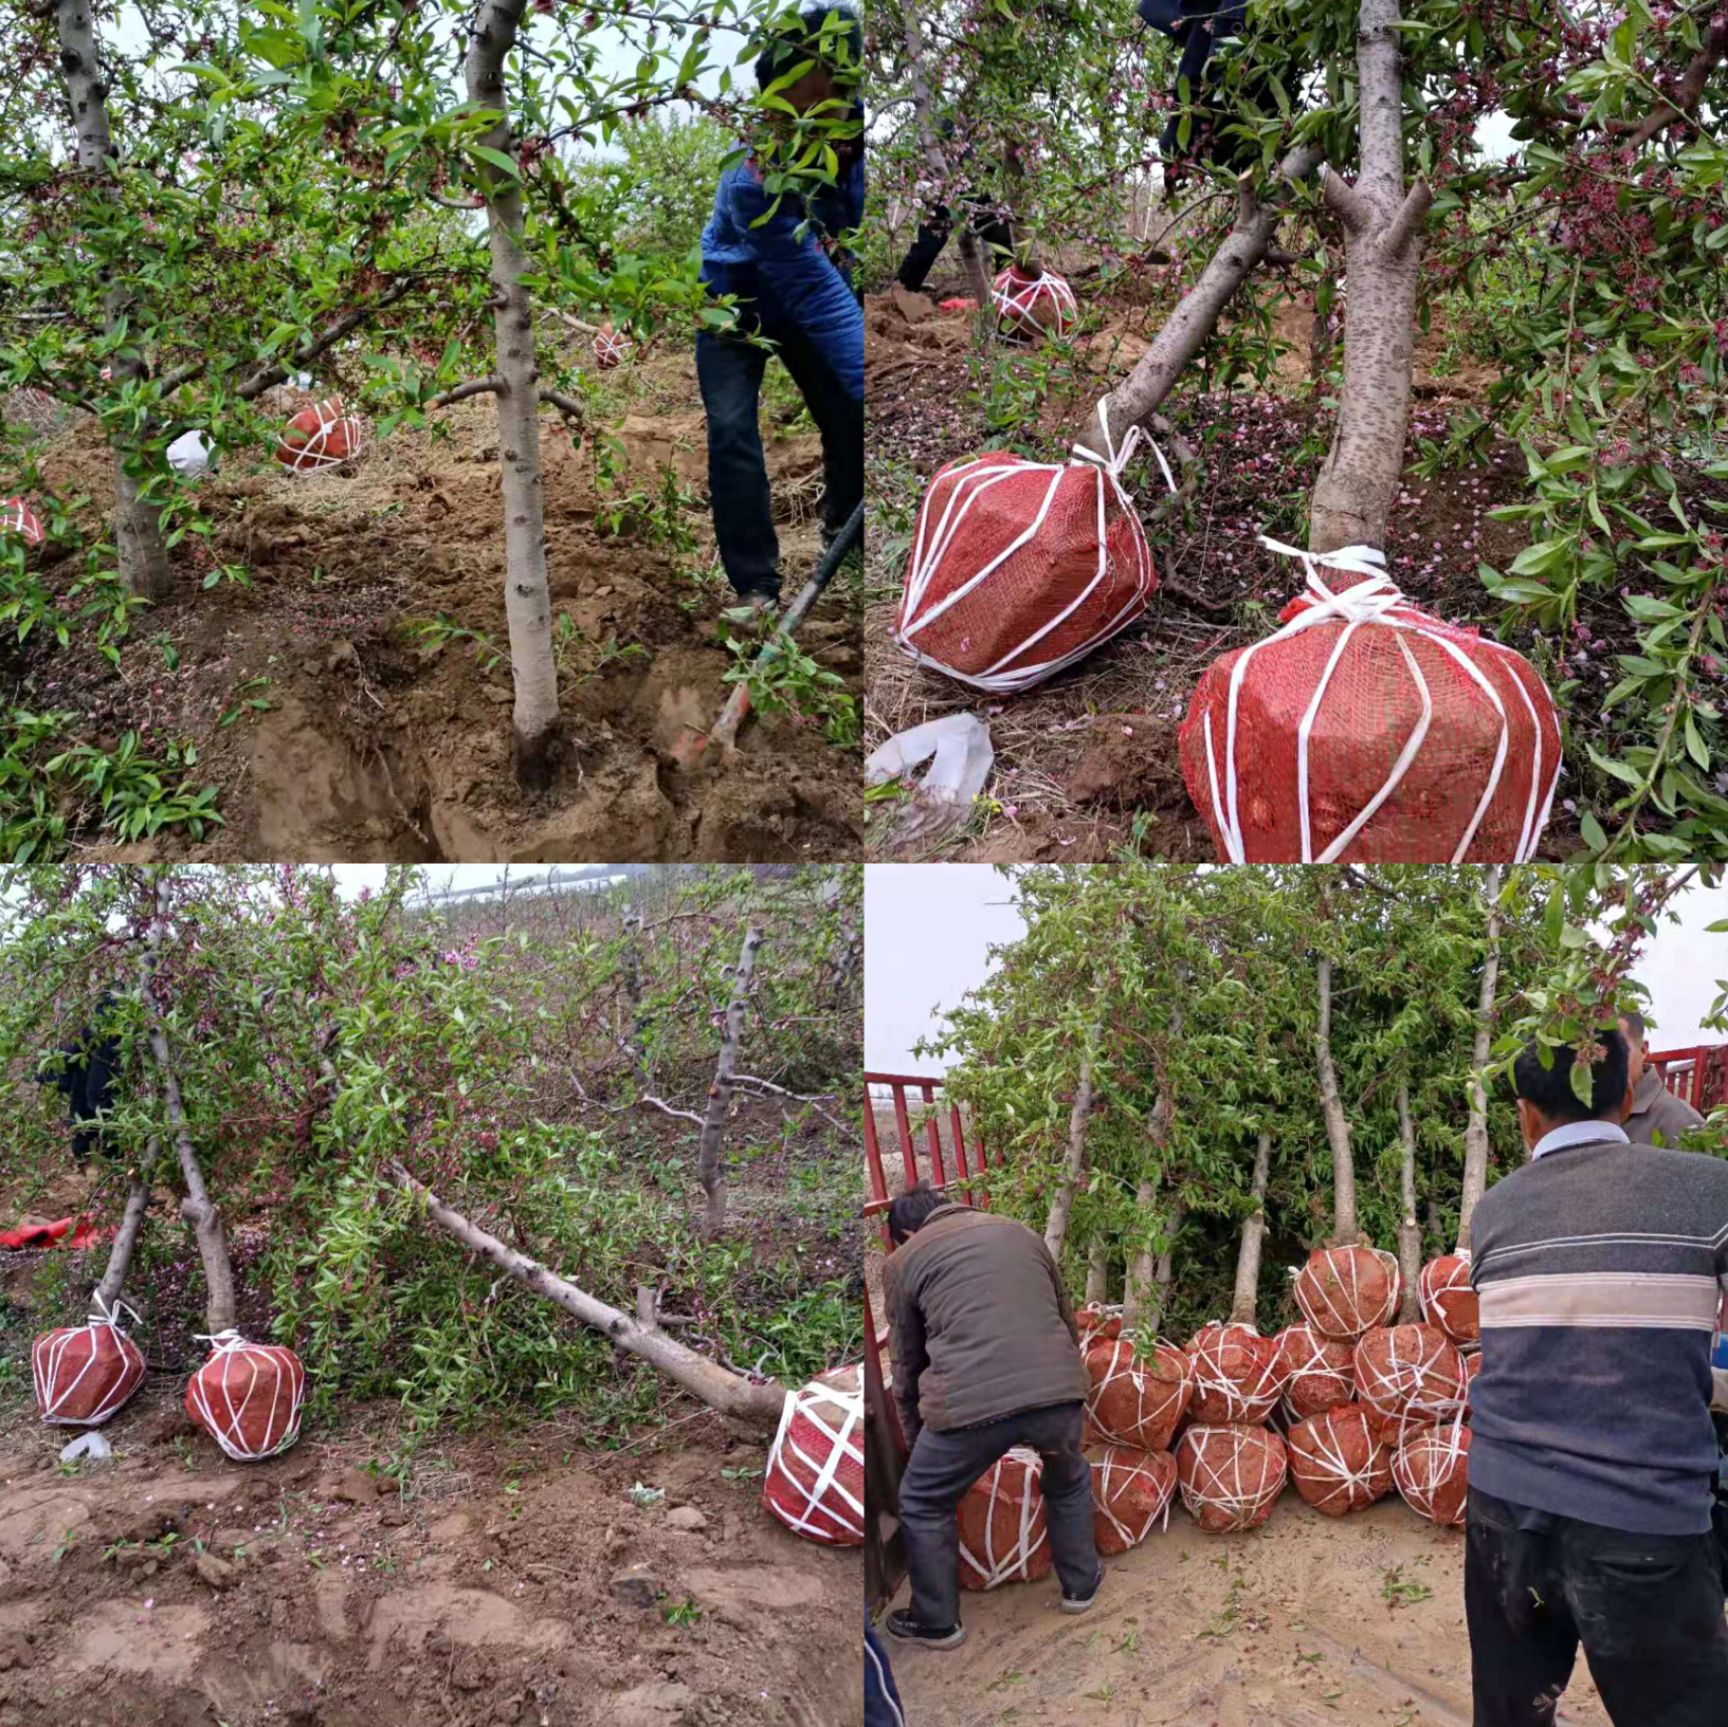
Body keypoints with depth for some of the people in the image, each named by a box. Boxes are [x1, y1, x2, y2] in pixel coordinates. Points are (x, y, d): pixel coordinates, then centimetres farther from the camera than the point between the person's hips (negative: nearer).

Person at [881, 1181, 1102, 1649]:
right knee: (1069, 1480, 35)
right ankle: (1081, 1586, 45)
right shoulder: (1019, 1232, 27)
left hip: (970, 1401, -4)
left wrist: (915, 1439, 34)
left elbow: (908, 1363, 20)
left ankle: (936, 1623, 31)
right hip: (1059, 1387, 4)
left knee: (922, 1506, 23)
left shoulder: (902, 1260, 17)